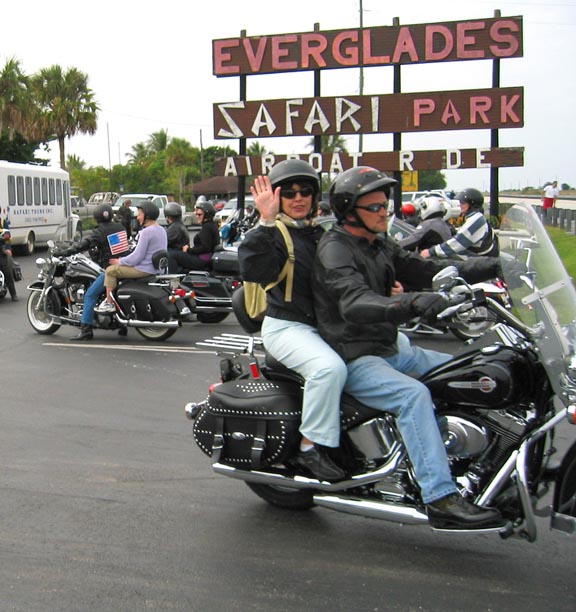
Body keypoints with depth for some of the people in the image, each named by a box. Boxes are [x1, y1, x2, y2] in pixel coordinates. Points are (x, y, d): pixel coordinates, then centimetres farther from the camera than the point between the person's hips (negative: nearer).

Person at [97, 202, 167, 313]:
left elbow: (137, 257, -20)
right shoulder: (161, 230, 10)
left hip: (145, 270, -10)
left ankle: (109, 303, 2)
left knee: (111, 270, 0)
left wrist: (120, 261, -4)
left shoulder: (146, 232, -19)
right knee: (121, 267, 28)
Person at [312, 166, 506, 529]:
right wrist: (412, 304, -48)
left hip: (390, 349, 10)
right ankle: (441, 500, -34)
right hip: (353, 359, -9)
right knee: (414, 394, -32)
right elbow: (356, 305, -31)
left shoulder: (381, 245, 14)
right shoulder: (335, 250, -14)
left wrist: (478, 268, -9)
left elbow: (424, 271, 8)